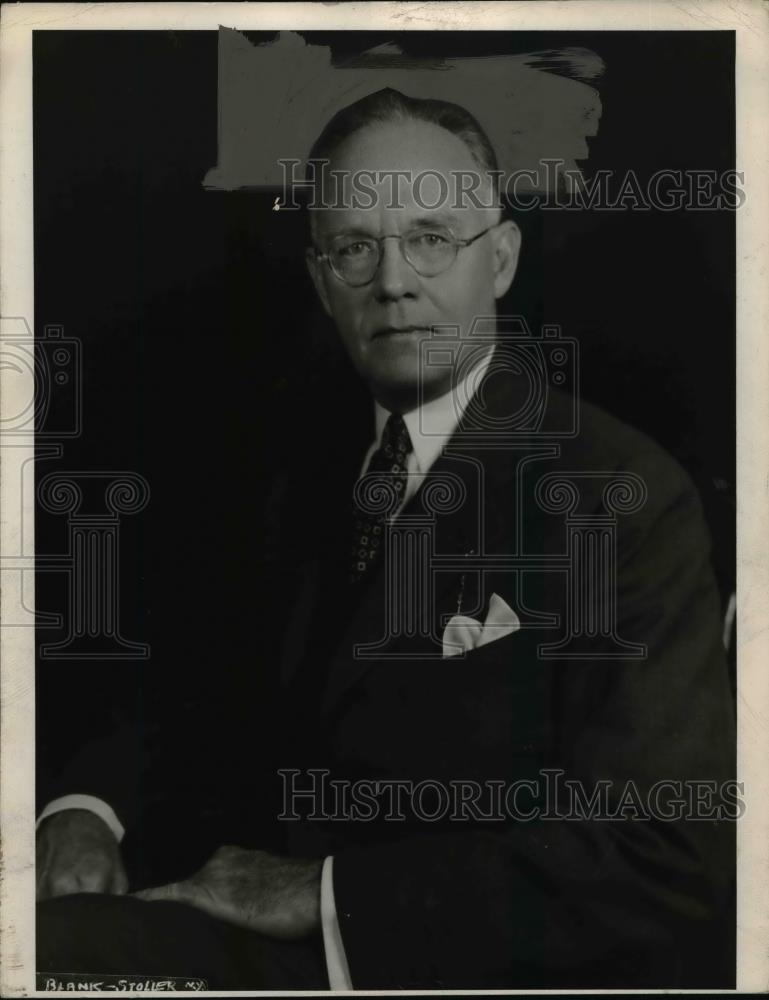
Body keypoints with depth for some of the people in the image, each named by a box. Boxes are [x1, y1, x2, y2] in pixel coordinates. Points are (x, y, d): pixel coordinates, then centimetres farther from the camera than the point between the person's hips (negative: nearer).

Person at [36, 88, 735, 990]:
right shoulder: (325, 463, 10)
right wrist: (88, 805, -9)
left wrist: (321, 891, -21)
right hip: (303, 943, 6)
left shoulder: (627, 500, -13)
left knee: (41, 952, -21)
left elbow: (664, 866, -19)